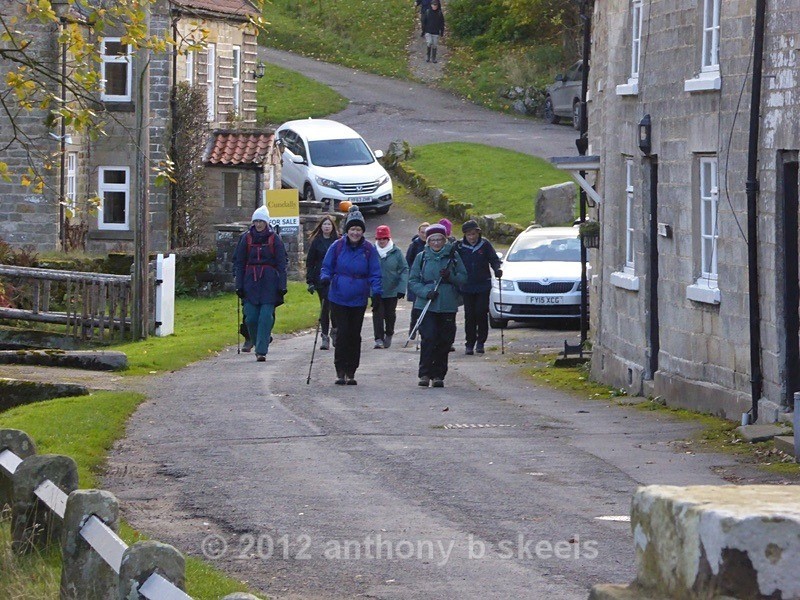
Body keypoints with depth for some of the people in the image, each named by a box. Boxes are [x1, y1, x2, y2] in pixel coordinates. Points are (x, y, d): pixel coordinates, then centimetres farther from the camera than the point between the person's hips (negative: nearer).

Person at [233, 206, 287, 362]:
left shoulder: (274, 239, 3)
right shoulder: (246, 238, 7)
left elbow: (281, 265, 3)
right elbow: (239, 263, 8)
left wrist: (282, 286, -4)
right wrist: (239, 285, 2)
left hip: (269, 282, -2)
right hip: (250, 282, 2)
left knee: (266, 317, -9)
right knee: (251, 318, -2)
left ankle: (261, 350, -8)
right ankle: (258, 344, 19)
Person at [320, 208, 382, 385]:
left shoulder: (368, 249, -1)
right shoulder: (337, 246, -2)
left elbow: (375, 273, 3)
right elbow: (327, 267, 6)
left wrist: (376, 291, -12)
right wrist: (325, 278, -15)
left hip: (359, 300, 1)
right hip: (339, 299, -1)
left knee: (355, 335, 7)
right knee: (342, 333, -6)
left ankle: (351, 372, 15)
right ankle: (340, 371, 0)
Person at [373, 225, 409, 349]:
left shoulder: (396, 252, -5)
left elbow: (404, 270, -4)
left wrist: (401, 288, -12)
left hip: (392, 291, 1)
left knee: (390, 314, 14)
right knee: (378, 314, -8)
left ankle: (388, 335, 34)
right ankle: (379, 339, -5)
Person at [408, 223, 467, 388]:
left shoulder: (453, 255, 6)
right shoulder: (421, 257, 6)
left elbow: (463, 278, 7)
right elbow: (413, 281, 5)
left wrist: (451, 277, -14)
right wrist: (426, 292, -12)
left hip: (448, 306, 1)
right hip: (427, 305, -1)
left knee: (444, 341, 1)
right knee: (429, 338, -12)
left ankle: (438, 375, 10)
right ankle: (424, 374, -7)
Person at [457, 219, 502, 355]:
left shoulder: (485, 245, 0)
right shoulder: (460, 246, 1)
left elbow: (494, 260, 3)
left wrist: (497, 269, -15)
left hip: (483, 286, -1)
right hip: (467, 287, 1)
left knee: (481, 313, -5)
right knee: (469, 316, 1)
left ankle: (480, 342, 9)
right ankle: (470, 344, 7)